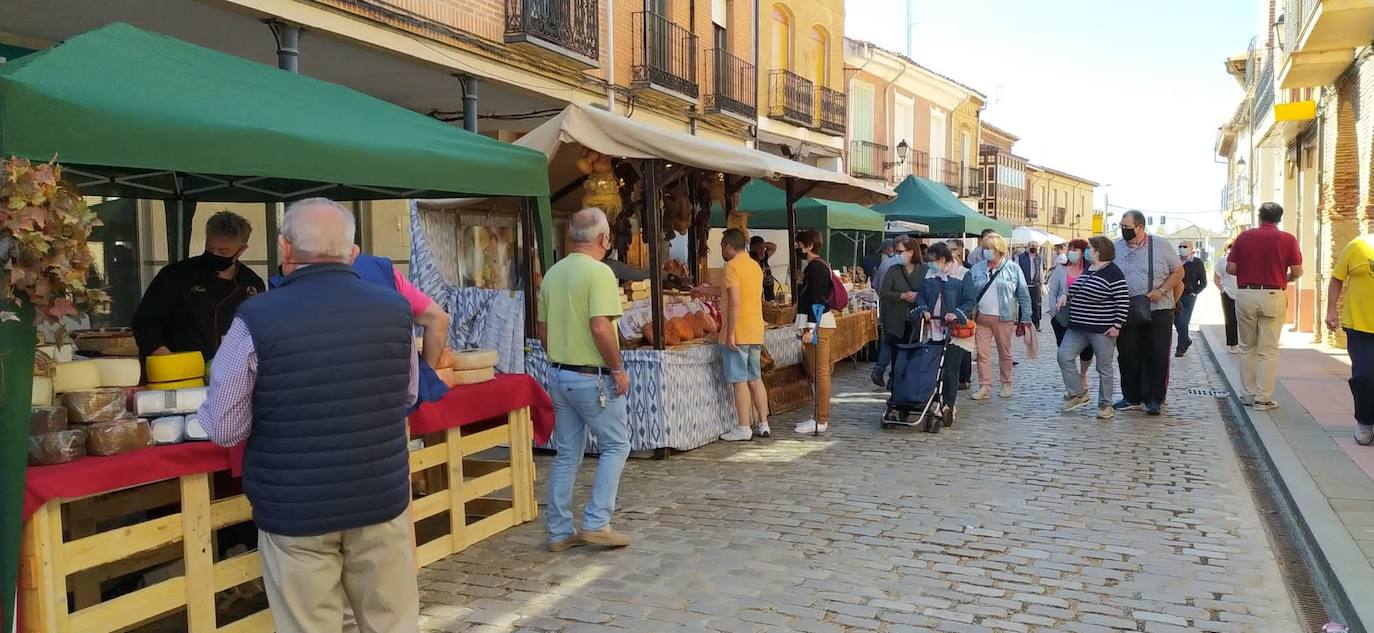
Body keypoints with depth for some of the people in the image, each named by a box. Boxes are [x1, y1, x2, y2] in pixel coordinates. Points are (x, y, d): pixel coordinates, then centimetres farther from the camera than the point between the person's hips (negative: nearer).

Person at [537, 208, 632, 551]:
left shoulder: (553, 273, 9)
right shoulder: (599, 272, -15)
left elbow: (542, 329, 14)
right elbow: (601, 328, -24)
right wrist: (618, 369, -14)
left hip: (559, 374, 7)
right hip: (593, 377, -7)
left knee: (566, 453, 13)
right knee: (616, 446, 8)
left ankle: (560, 531, 17)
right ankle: (596, 523, 3)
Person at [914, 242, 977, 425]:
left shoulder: (963, 275, -3)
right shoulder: (929, 274, 11)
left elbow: (970, 300, -6)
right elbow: (921, 295, 15)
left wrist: (957, 314, -21)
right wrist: (924, 309, -5)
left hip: (955, 331, -5)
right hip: (934, 330, 5)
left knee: (951, 369, -4)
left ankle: (949, 405, -1)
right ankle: (944, 403, 14)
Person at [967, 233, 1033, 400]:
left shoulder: (1013, 269, -1)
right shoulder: (977, 269, 6)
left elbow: (1024, 295, 1)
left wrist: (1025, 318, -2)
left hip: (1004, 319, -2)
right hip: (981, 318, 2)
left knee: (1005, 353, 10)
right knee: (982, 353, -1)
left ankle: (1006, 384, 23)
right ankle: (985, 387, 5)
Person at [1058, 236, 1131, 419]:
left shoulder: (1112, 273, -12)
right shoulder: (1087, 269, 12)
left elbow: (1124, 301, -14)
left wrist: (1117, 325, -19)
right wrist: (1066, 295, 7)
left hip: (1102, 329, -8)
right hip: (1077, 327, 8)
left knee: (1104, 368, 3)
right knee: (1064, 356, -2)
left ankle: (1105, 405, 15)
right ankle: (1078, 394, 11)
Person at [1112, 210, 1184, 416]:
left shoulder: (1161, 245, 0)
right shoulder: (1116, 247, 5)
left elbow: (1178, 271, 4)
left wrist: (1161, 291, -10)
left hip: (1158, 310, -2)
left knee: (1157, 356, 0)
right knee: (1128, 356, 5)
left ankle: (1154, 399, 8)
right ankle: (1131, 397, 17)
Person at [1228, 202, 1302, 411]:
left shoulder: (1244, 237, 3)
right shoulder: (1287, 239, -1)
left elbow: (1230, 267, 0)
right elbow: (1297, 271, -3)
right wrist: (1285, 279, 18)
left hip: (1245, 294, 2)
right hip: (1273, 296, -1)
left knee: (1247, 348, 13)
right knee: (1268, 350, 3)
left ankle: (1249, 394, 18)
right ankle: (1263, 398, 1)